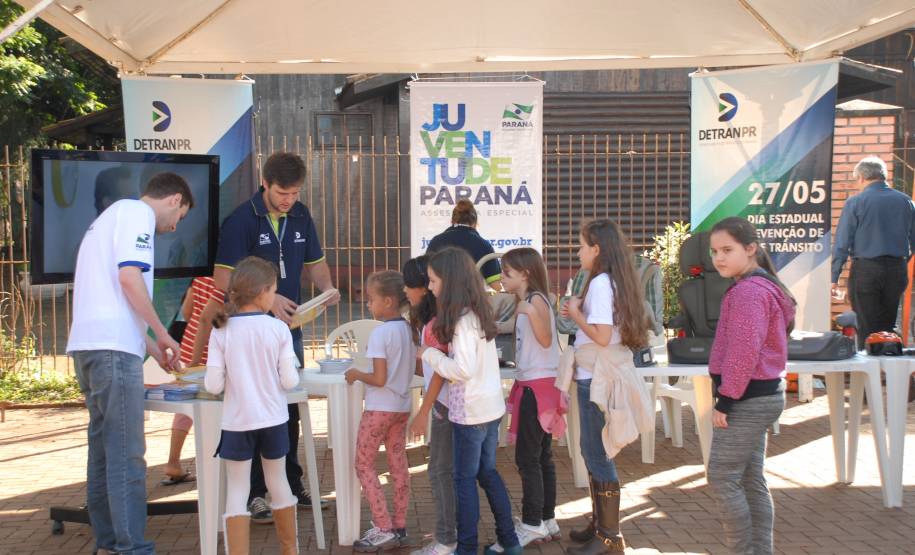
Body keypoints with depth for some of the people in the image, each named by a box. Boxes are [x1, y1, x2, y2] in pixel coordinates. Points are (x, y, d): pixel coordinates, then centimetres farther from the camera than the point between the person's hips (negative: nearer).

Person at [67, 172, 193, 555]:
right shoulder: (138, 212, -2)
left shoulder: (112, 216, 27)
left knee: (104, 448, 12)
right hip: (112, 346, -10)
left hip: (88, 344, 10)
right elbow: (129, 278, -16)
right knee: (127, 453, -9)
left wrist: (153, 348, 28)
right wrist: (163, 335, -6)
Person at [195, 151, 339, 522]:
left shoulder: (301, 217, 5)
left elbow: (314, 262, 16)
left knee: (290, 410, 15)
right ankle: (254, 494, 11)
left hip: (290, 328, 6)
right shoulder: (241, 220, -13)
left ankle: (291, 483, 29)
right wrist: (269, 299, -26)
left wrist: (327, 287, -6)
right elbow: (223, 278, -16)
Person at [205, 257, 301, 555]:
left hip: (237, 423, -1)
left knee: (237, 491, 6)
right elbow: (290, 381, -8)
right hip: (273, 421, 1)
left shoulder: (221, 331, -8)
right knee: (278, 482, 18)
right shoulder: (278, 329, -8)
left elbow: (213, 385, -9)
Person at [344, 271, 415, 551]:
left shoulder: (380, 333, -19)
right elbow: (416, 367, 12)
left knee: (364, 465, 4)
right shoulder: (408, 329, 3)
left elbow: (379, 379, -21)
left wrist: (356, 374, -5)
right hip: (402, 406, 7)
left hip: (380, 408, -7)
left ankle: (384, 529, 1)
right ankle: (399, 527, 17)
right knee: (399, 465, 12)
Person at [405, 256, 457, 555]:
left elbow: (440, 371, -19)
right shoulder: (429, 318, 11)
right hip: (442, 401, 10)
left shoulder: (437, 321, -17)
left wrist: (423, 413, -17)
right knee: (446, 470, 16)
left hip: (444, 403, -10)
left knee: (441, 471, -1)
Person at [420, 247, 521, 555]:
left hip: (470, 411, -9)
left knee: (465, 478, 3)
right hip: (491, 406, 9)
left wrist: (429, 354, -13)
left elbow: (464, 369, -24)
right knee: (487, 472, 18)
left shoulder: (461, 320, -19)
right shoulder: (479, 312, 9)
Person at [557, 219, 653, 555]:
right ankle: (601, 523, 27)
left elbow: (602, 336, -23)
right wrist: (580, 313, 8)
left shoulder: (600, 283, -17)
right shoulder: (615, 281, 11)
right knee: (593, 452, 17)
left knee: (597, 455, -3)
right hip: (601, 375, 10)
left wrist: (575, 313, -10)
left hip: (597, 378, -10)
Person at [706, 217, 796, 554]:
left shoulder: (748, 291, -19)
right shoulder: (760, 285, 14)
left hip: (747, 399, -11)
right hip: (760, 395, 11)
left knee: (722, 479, -4)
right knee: (752, 481, 13)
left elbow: (743, 352, -25)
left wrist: (724, 400, -19)